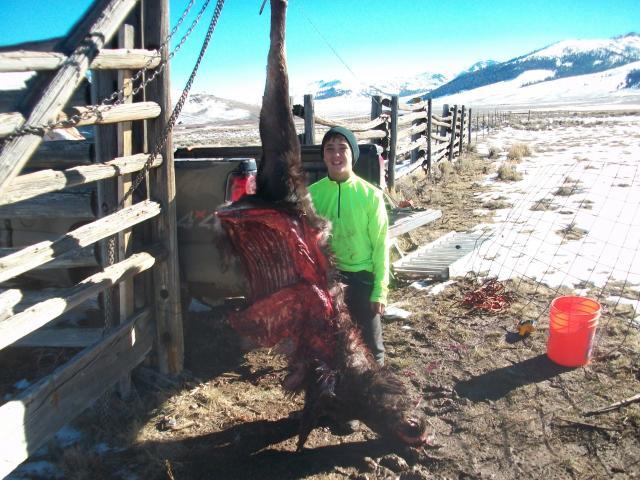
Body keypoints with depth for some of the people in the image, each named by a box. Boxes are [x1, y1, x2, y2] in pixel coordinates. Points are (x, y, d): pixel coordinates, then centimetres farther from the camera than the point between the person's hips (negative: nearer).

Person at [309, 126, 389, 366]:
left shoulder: (370, 194, -11)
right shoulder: (312, 194, -4)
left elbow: (380, 245, -6)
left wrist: (380, 289, -7)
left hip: (361, 277, -2)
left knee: (370, 345, 11)